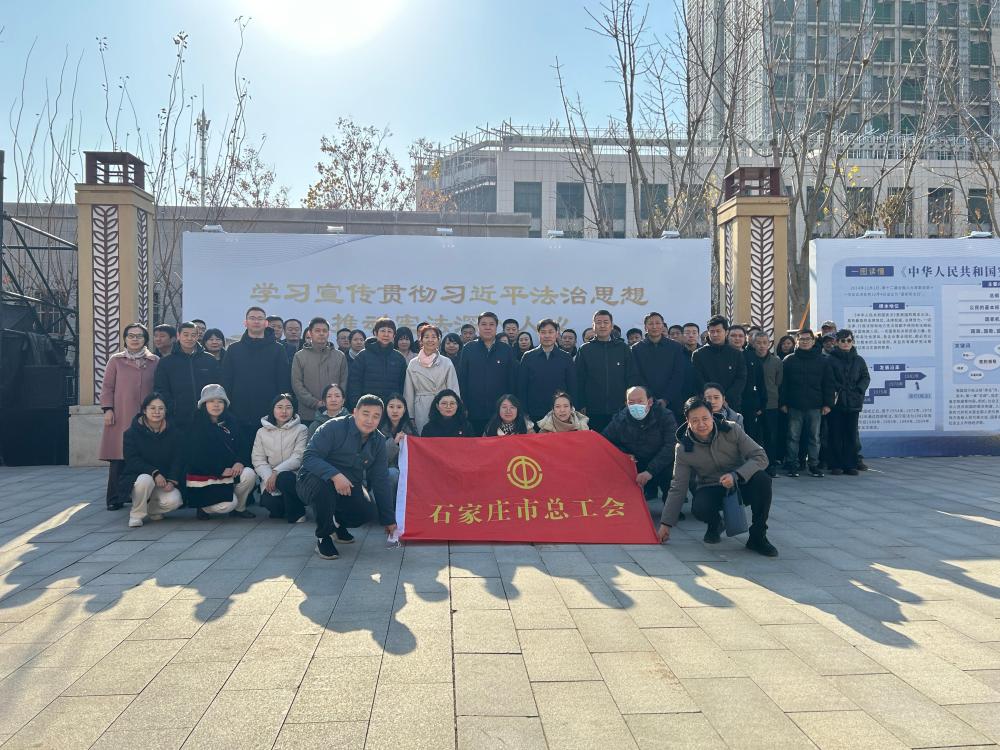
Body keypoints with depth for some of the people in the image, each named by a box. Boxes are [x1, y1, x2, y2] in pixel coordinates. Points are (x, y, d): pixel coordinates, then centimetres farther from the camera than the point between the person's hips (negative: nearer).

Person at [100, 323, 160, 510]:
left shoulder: (155, 361, 10)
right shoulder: (115, 360, 10)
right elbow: (107, 386, 7)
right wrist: (107, 409, -3)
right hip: (120, 417, 0)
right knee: (118, 458, -2)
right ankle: (114, 499, 5)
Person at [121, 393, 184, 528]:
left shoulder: (174, 433, 3)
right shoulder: (132, 433, -3)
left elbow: (178, 460, -1)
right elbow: (132, 460, -14)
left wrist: (172, 480, -19)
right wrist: (154, 472, -28)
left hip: (164, 482, 2)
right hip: (137, 477, -2)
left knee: (174, 501, -28)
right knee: (146, 479, -38)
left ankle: (152, 509, 9)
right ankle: (136, 514, -12)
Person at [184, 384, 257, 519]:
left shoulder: (231, 422, 5)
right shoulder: (196, 427, -9)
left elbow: (243, 446, 4)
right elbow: (196, 458, -14)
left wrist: (240, 462, -18)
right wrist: (220, 470, -21)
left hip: (229, 472, 5)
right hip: (202, 476, -5)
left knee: (249, 474, -25)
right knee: (228, 505, -23)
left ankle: (239, 508, 0)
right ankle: (204, 507, 11)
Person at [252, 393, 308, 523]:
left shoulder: (301, 429, 1)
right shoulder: (262, 432, 9)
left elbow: (298, 457, -10)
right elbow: (258, 459, 3)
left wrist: (276, 472, -21)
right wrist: (268, 477, -16)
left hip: (293, 475, -2)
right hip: (270, 478, 2)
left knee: (285, 478, -36)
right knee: (269, 502, -27)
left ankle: (296, 514, -11)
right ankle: (281, 509, 12)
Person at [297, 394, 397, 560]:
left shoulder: (378, 441, -1)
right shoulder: (334, 428, -19)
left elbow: (380, 481, 3)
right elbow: (309, 457, -25)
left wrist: (389, 519, 2)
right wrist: (335, 475, -42)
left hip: (348, 486, 4)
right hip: (316, 480, -4)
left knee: (364, 512, -24)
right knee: (323, 485, -39)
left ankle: (338, 523, 14)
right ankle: (323, 537, -13)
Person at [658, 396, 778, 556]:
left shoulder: (732, 430, -13)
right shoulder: (683, 449, -12)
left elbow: (760, 457, -16)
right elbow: (677, 488, -7)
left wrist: (736, 475, -34)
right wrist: (665, 523, -11)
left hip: (741, 484, 1)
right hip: (711, 490, 0)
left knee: (762, 478, -32)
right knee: (700, 508, -35)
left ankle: (757, 536, -15)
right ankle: (715, 524, 5)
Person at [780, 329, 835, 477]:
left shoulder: (823, 360, 6)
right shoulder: (789, 360, 4)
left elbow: (828, 383, 5)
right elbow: (783, 383, 2)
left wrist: (827, 403, -1)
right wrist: (783, 403, -4)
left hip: (815, 406, 1)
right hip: (794, 406, -1)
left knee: (814, 437, 7)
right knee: (793, 436, 2)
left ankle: (814, 465, 15)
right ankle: (792, 465, 8)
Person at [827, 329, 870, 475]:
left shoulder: (859, 360, 10)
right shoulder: (831, 359, -1)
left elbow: (866, 377, 11)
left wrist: (859, 390, -4)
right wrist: (838, 389, -15)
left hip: (854, 402, 3)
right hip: (836, 402, -3)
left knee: (851, 435, 6)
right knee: (836, 434, 0)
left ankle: (850, 465, 11)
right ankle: (836, 465, 6)